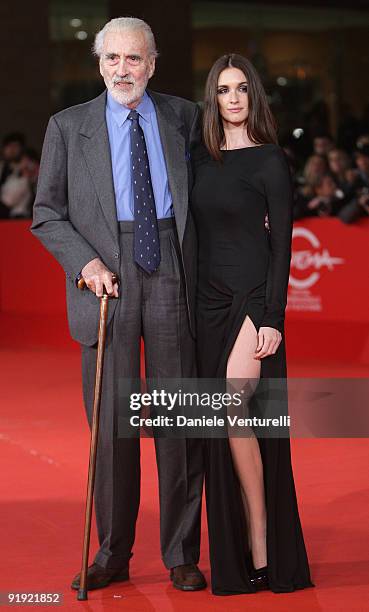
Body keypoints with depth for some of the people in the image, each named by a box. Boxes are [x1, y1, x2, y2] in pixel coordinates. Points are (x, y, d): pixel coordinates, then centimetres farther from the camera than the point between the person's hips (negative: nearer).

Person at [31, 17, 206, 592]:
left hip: (171, 277, 1)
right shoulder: (69, 127, 7)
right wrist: (85, 262, -9)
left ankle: (182, 556, 13)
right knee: (112, 422, 2)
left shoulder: (184, 117, 11)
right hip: (108, 282, -1)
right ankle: (113, 555, 15)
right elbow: (47, 214, 7)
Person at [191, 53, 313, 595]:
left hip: (253, 296, -6)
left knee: (235, 411, -18)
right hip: (210, 300, 6)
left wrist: (273, 318, -14)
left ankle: (263, 546, -8)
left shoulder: (270, 160, -4)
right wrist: (189, 305, 9)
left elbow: (282, 244, -7)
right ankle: (241, 550, 12)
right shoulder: (201, 160, 12)